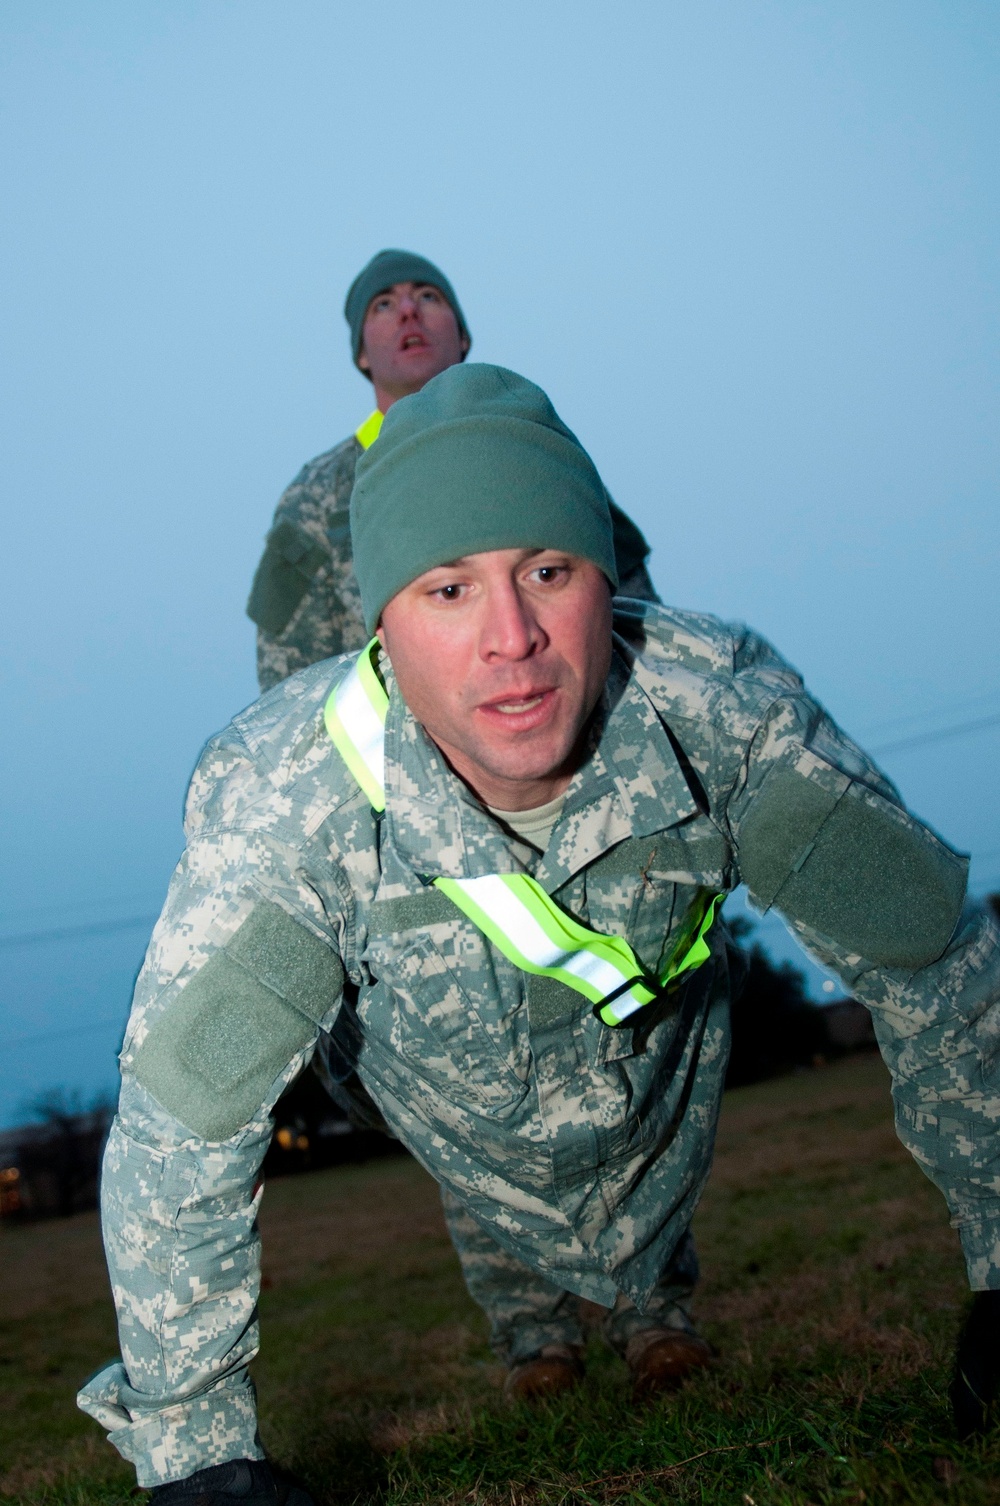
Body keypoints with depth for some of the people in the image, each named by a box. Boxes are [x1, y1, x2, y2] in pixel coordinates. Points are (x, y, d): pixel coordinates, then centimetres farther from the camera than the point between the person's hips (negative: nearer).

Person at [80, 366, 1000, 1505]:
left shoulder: (726, 709, -40)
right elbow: (178, 1132, -33)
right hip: (464, 1124, -1)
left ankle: (649, 1292, 63)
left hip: (664, 1098, 2)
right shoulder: (279, 798, -43)